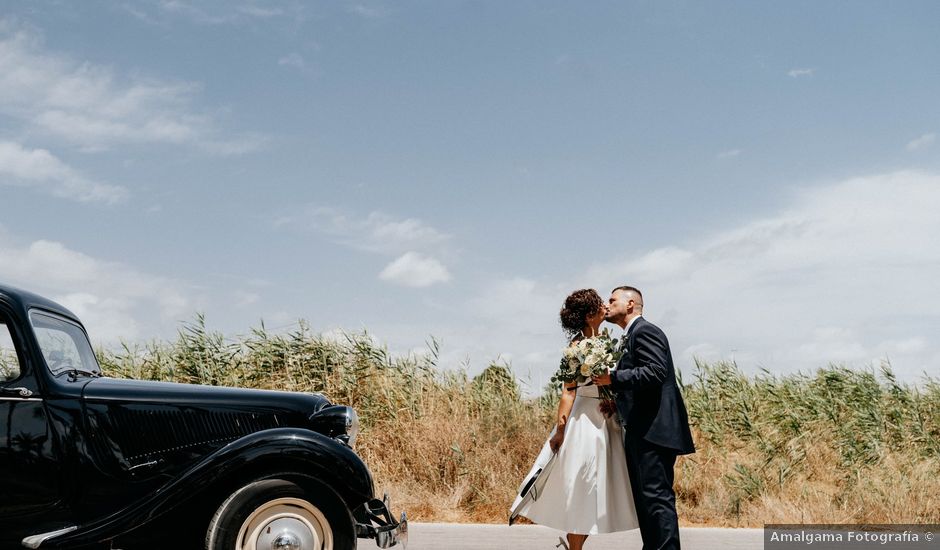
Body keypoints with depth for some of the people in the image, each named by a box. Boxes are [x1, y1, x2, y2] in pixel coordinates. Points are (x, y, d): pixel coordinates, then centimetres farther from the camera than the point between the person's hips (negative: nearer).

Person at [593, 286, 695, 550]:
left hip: (654, 428, -11)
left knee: (656, 495, -10)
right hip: (641, 429, 11)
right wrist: (613, 393, 8)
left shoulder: (645, 331, -8)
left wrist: (613, 378, -18)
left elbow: (655, 371, -21)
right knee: (643, 496, 13)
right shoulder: (630, 337, 21)